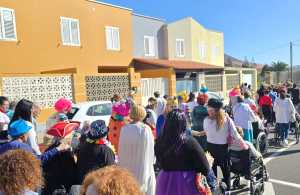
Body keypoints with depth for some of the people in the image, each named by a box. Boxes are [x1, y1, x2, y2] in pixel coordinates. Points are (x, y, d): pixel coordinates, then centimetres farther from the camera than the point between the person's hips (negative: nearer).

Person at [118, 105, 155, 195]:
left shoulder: (124, 129, -11)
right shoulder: (146, 129, -15)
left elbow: (121, 150, -3)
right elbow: (151, 149, -6)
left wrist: (122, 163, 11)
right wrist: (152, 161, 10)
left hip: (128, 167, 2)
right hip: (144, 167, -2)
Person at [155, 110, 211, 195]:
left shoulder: (159, 141, -9)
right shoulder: (189, 142, -21)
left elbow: (161, 163, 6)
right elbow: (204, 167, -14)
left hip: (165, 180, 3)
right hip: (187, 182, -3)